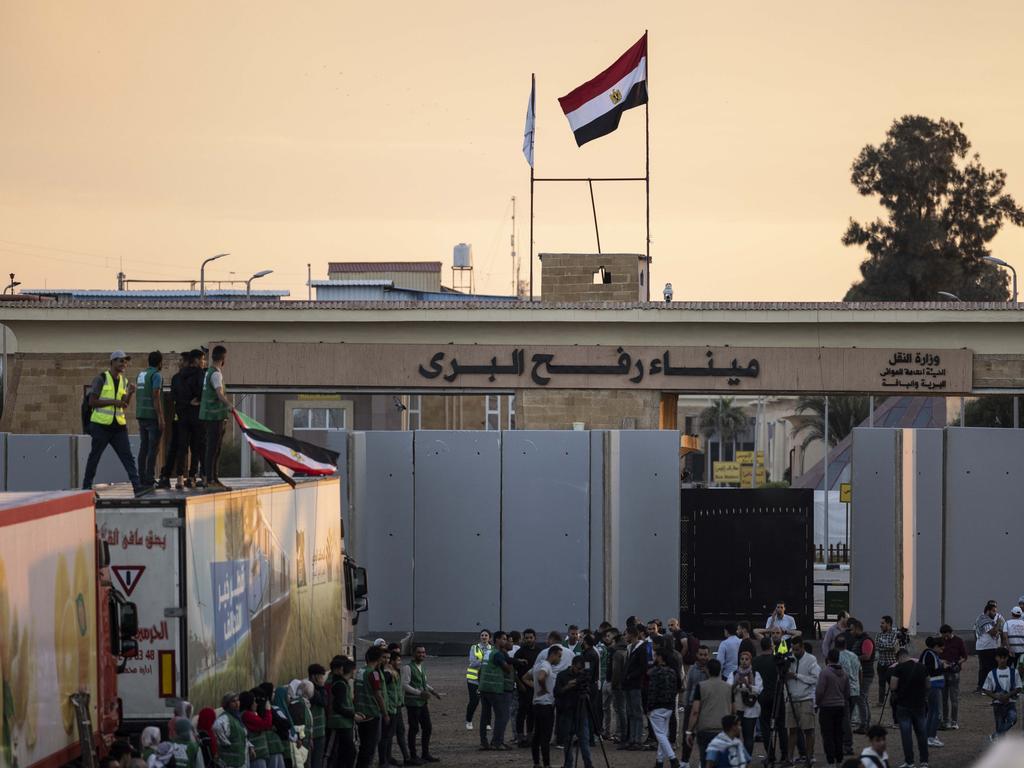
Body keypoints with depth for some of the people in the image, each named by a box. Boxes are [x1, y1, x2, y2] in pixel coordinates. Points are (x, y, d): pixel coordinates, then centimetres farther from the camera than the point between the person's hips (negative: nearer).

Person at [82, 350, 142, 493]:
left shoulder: (124, 381, 12)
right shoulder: (101, 379, -6)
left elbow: (125, 405, 10)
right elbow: (92, 401, -10)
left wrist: (130, 393, -9)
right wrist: (113, 402, -18)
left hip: (118, 425, 5)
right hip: (101, 424, -5)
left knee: (128, 457, -4)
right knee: (95, 456, 5)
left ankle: (138, 487, -11)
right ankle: (86, 487, 17)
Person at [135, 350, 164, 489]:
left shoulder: (141, 375, 15)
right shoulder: (156, 375, -10)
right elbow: (156, 397, -17)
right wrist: (160, 418, -17)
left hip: (141, 415, 8)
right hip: (153, 415, -8)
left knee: (144, 447, 9)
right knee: (154, 448, -7)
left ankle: (142, 479, 7)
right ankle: (149, 479, -11)